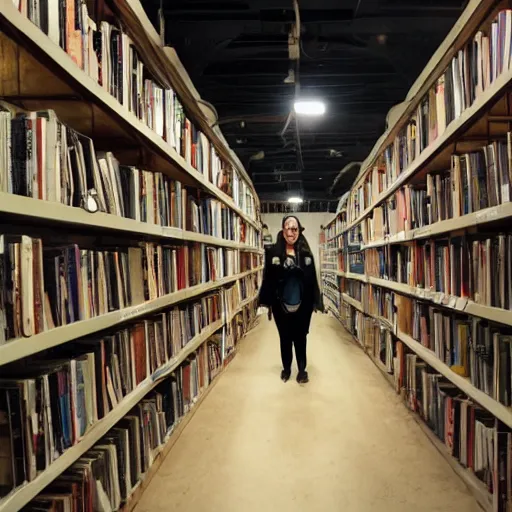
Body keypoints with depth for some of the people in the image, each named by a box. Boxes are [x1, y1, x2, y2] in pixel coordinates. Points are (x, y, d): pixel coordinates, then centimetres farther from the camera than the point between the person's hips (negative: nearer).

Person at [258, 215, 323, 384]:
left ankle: (302, 369, 24)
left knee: (300, 338, 10)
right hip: (281, 305, 0)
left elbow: (312, 280, 0)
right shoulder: (273, 253, -5)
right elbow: (268, 278, -5)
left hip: (302, 305, 0)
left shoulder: (306, 254, 0)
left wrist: (316, 302, -1)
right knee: (285, 338, 15)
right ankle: (286, 368, 32)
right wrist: (266, 300, -8)